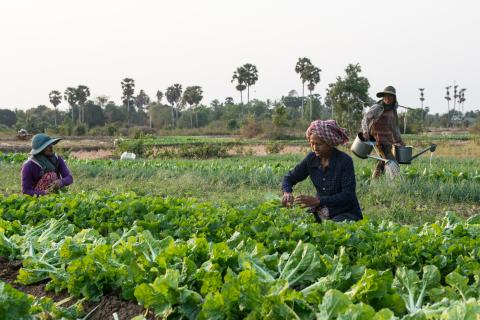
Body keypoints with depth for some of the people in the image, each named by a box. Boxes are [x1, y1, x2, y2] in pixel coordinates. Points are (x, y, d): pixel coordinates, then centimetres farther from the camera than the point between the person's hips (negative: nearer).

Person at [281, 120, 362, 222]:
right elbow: (289, 178, 8)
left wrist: (318, 201, -32)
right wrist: (287, 193, -16)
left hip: (346, 214, -4)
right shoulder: (311, 158, -1)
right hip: (321, 213, 4)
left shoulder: (345, 161, -16)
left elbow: (348, 195, -21)